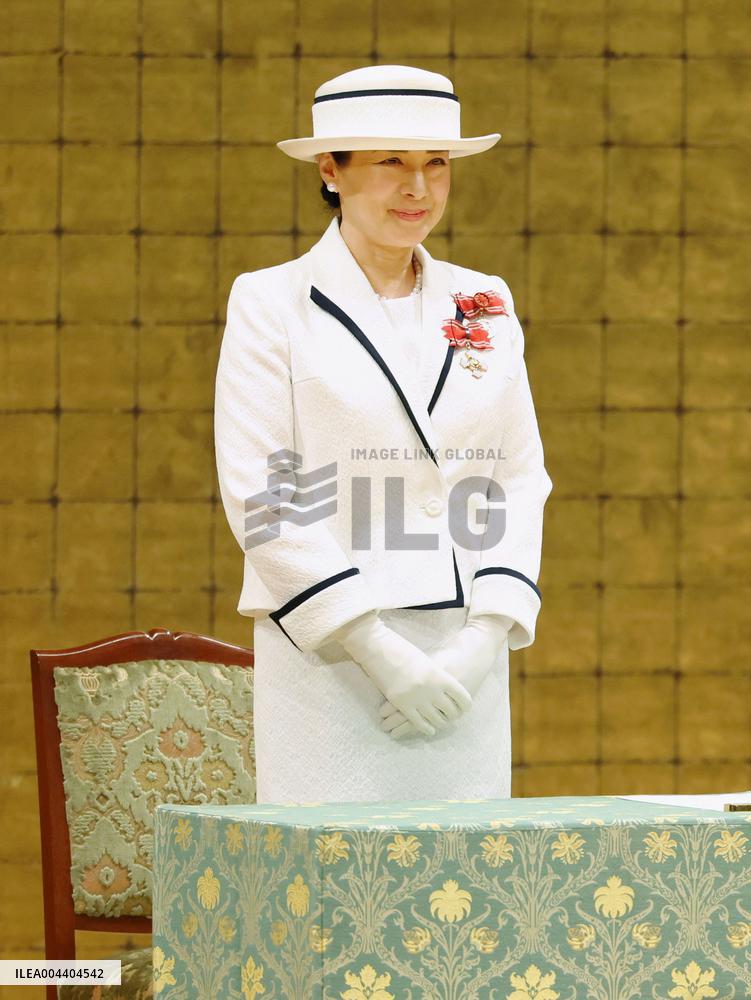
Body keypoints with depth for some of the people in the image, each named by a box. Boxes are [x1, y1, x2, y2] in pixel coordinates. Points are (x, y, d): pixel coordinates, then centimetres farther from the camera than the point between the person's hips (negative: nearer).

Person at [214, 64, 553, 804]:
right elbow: (259, 500, -7)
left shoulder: (485, 305, 12)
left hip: (467, 664, 4)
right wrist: (384, 655, -13)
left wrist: (484, 641, -4)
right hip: (330, 661, -4)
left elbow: (523, 480, 11)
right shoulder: (270, 305, -1)